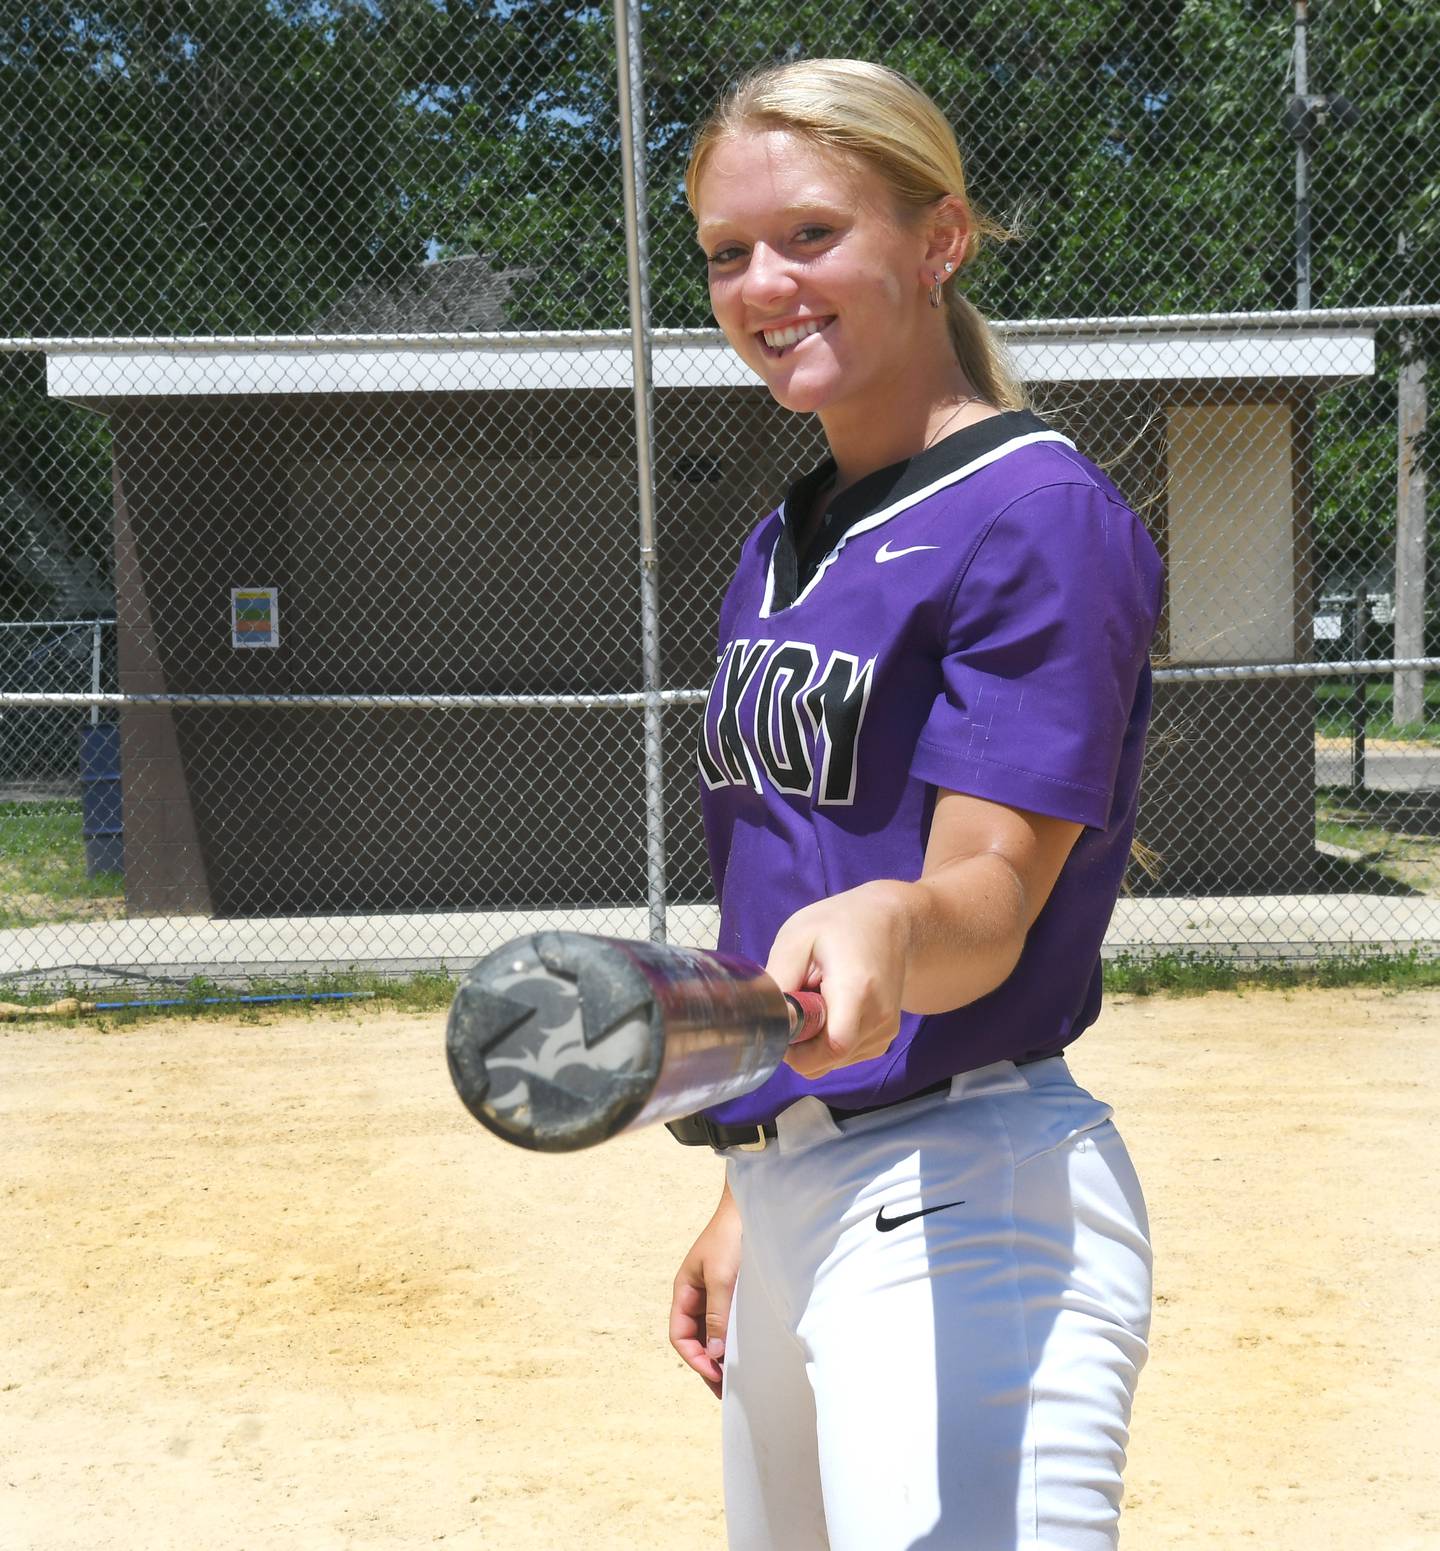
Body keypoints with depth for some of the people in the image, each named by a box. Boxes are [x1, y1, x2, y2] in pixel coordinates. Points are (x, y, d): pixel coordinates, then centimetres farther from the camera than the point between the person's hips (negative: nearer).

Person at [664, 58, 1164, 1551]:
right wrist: (752, 1199, 19)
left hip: (969, 1203, -8)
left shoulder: (1042, 515, -11)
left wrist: (884, 929, -41)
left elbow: (986, 900, -19)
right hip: (789, 1189, 9)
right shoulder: (781, 545, 15)